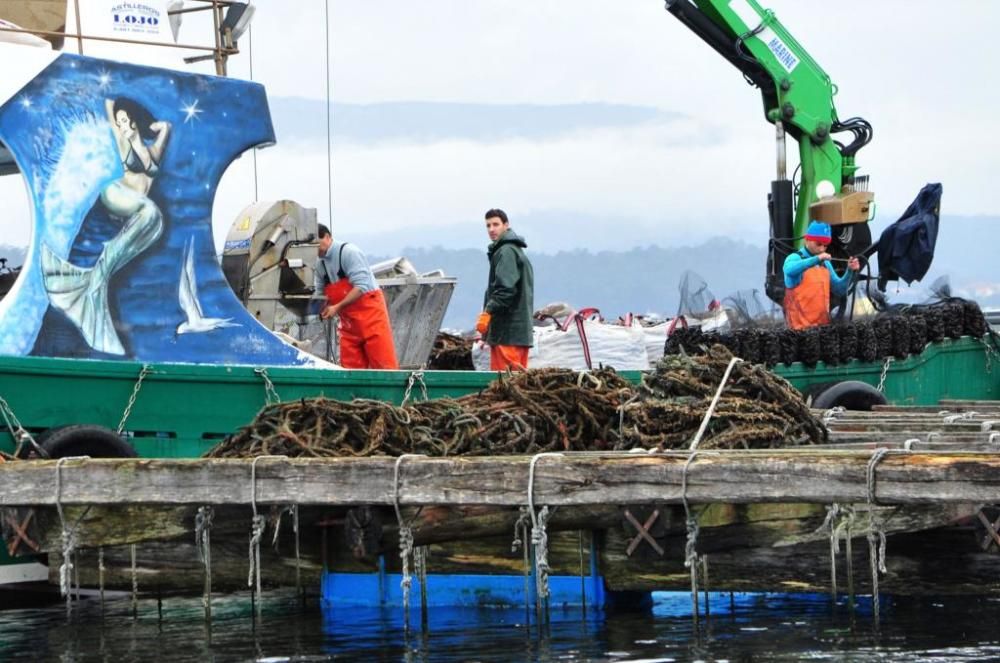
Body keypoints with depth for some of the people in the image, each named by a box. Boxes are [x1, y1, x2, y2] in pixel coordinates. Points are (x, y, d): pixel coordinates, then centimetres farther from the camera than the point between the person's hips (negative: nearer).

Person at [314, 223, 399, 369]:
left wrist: (337, 307, -23)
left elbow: (361, 286, -20)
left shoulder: (348, 252, -13)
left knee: (384, 365, -9)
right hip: (349, 323, 7)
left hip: (369, 313, -7)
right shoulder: (320, 263, 8)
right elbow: (319, 291, 14)